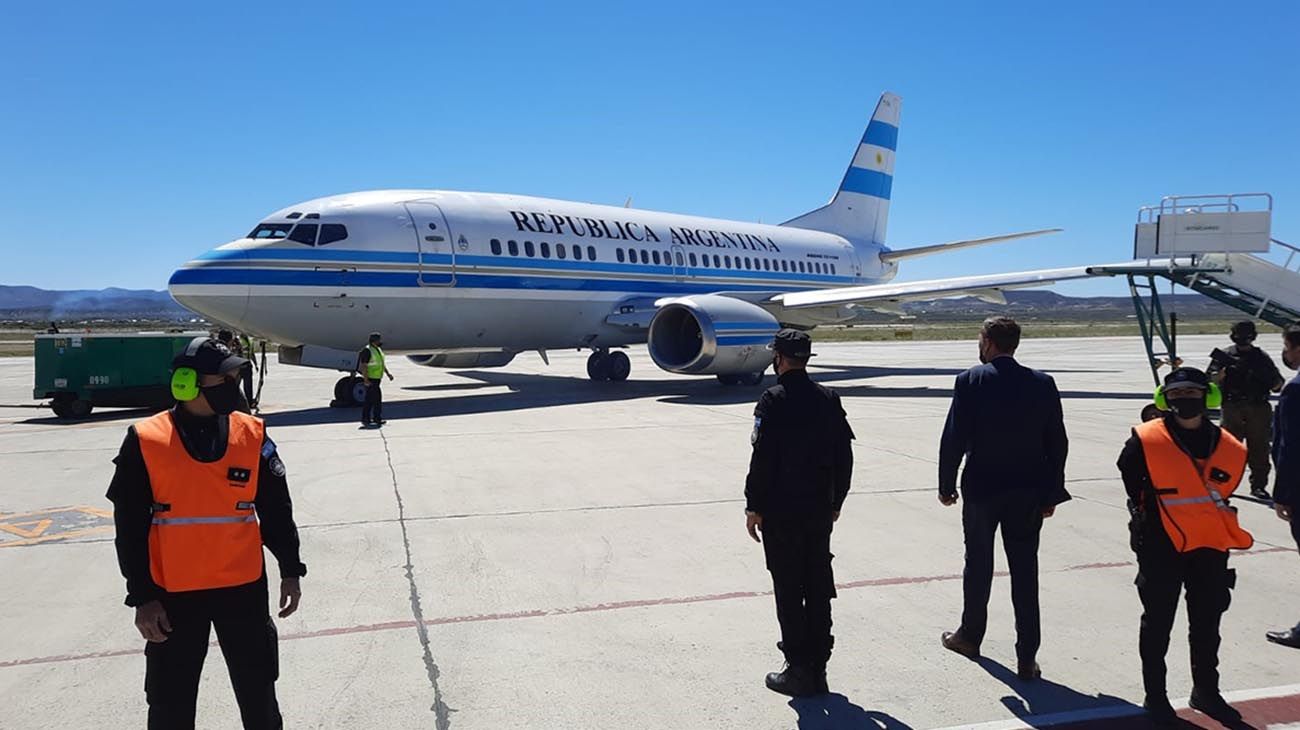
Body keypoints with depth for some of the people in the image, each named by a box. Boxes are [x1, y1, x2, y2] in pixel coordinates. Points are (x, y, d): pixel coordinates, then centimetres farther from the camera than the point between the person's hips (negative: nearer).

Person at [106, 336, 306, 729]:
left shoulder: (252, 435, -3)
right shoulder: (145, 441, -9)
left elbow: (276, 510, 4)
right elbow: (130, 527, -4)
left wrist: (290, 571, 4)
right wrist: (142, 597, -5)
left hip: (244, 587, 1)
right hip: (173, 593, -1)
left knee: (258, 690, 15)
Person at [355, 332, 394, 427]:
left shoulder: (378, 350, 13)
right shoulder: (367, 351, -16)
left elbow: (382, 363, 21)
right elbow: (363, 366, -19)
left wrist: (388, 373, 13)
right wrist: (366, 380, -22)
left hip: (377, 379, 9)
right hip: (371, 379, -9)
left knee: (369, 399, 11)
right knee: (377, 398, -8)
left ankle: (365, 419, 17)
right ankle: (377, 419, -1)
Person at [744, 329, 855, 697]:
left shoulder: (773, 400, -13)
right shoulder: (829, 399, 5)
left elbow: (763, 459, -16)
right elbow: (844, 456, 7)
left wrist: (754, 507, -8)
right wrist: (835, 501, 16)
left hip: (781, 514, -6)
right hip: (820, 511, 6)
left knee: (788, 591, 3)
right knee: (818, 589, 12)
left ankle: (799, 670, 8)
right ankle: (818, 668, 21)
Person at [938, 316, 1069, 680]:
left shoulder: (971, 381, -10)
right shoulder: (1043, 384, -1)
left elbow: (954, 438, -11)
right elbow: (1057, 443, 1)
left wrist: (946, 484, -1)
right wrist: (1051, 494, 9)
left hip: (981, 487, -2)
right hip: (1028, 492, 2)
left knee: (978, 565, 15)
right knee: (1025, 573, 6)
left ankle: (970, 635, 32)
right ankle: (1027, 658, 8)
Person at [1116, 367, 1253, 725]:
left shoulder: (1229, 447, 0)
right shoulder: (1147, 440, -11)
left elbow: (1222, 493, 16)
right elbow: (1130, 477, 5)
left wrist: (1202, 516, 12)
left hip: (1210, 548, 4)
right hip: (1161, 548, -4)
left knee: (1207, 623, 16)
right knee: (1158, 623, 6)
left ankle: (1206, 692, 34)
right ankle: (1155, 696, 19)